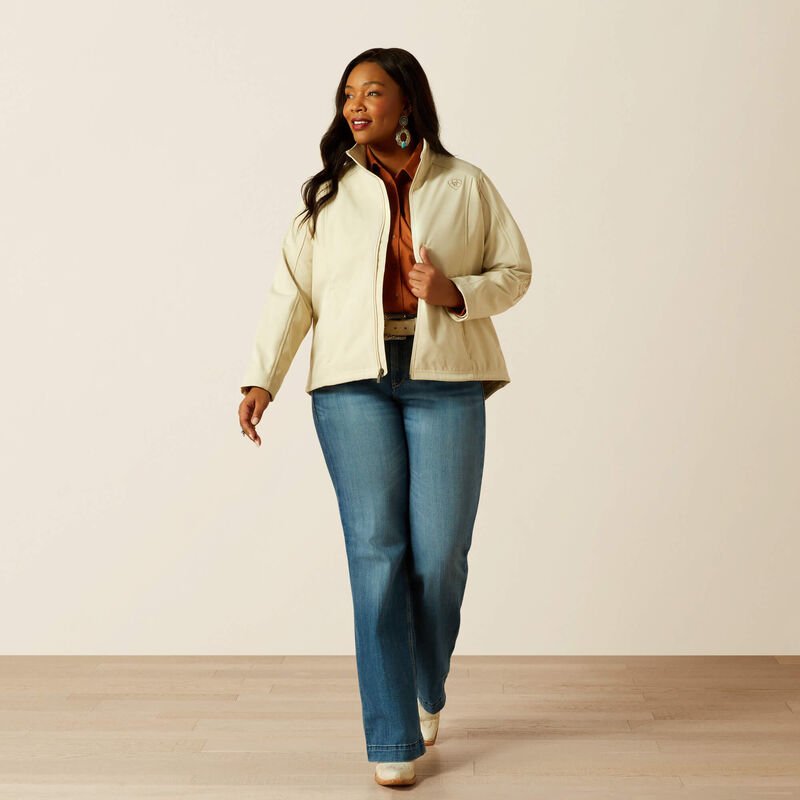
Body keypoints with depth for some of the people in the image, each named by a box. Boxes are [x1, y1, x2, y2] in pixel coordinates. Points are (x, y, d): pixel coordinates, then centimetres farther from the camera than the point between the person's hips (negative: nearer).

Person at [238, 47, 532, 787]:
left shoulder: (467, 186, 9)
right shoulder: (331, 193, 10)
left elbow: (515, 271, 11)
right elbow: (293, 289, 5)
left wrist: (456, 293, -9)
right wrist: (262, 378, -6)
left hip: (445, 382, 0)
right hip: (353, 384, 0)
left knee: (440, 553, -2)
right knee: (376, 551, -5)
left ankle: (428, 689, 30)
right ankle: (393, 739, 4)